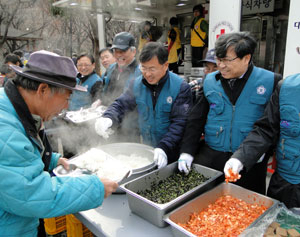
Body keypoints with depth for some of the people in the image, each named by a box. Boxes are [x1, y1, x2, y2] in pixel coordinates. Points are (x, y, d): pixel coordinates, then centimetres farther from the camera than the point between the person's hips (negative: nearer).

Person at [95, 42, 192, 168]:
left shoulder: (181, 87, -15)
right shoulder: (137, 84, -1)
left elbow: (179, 122, -20)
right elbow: (121, 104, 0)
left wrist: (163, 148, -31)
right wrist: (108, 118, -22)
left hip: (171, 152, -3)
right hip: (144, 149, 4)